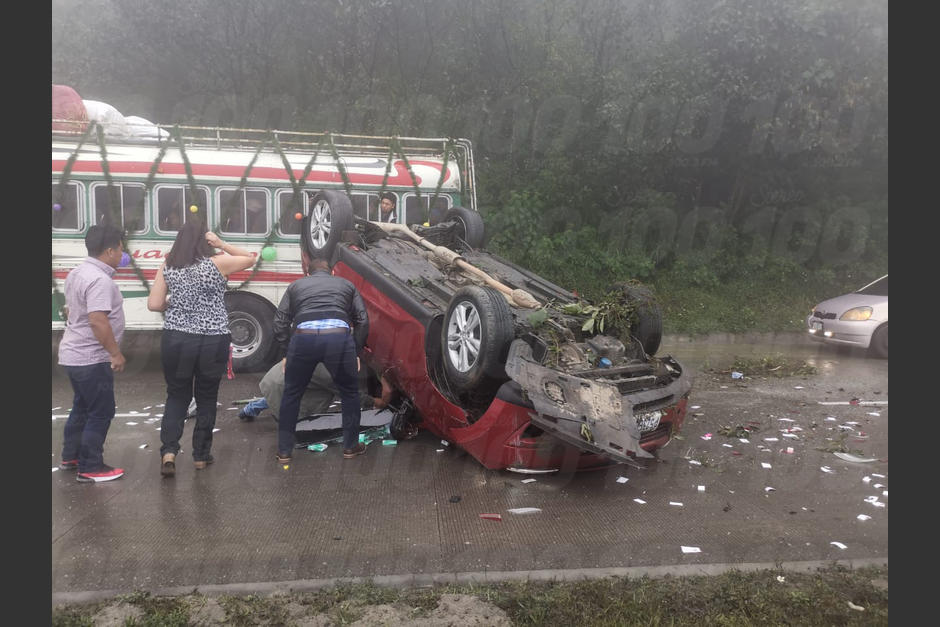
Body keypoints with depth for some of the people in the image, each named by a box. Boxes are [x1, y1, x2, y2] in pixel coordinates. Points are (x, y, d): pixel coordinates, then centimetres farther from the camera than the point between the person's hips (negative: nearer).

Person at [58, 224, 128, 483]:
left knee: (82, 407, 22)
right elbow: (98, 321, -30)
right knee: (101, 413, 0)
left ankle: (70, 457, 33)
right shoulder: (100, 280, -23)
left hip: (73, 354, 10)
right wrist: (116, 353, -22)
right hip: (91, 359, -10)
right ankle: (90, 468, 7)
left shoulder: (77, 273, 10)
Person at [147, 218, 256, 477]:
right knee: (206, 398, 13)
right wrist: (222, 244, 2)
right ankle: (201, 455, 20)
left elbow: (154, 305, -2)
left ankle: (168, 451, 1)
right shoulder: (217, 263, -6)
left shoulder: (167, 268, 1)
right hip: (213, 341, -1)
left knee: (176, 396, 16)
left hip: (176, 340, 2)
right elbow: (250, 259, 9)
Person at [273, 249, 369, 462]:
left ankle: (284, 451, 28)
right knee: (350, 392, 22)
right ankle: (350, 446, 29)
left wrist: (286, 353, 26)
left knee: (291, 394, 21)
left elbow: (280, 322, 19)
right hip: (339, 337, 0)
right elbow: (362, 321, 19)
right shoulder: (346, 285, 29)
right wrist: (356, 353, 25)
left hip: (303, 338, 1)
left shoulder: (296, 286, 29)